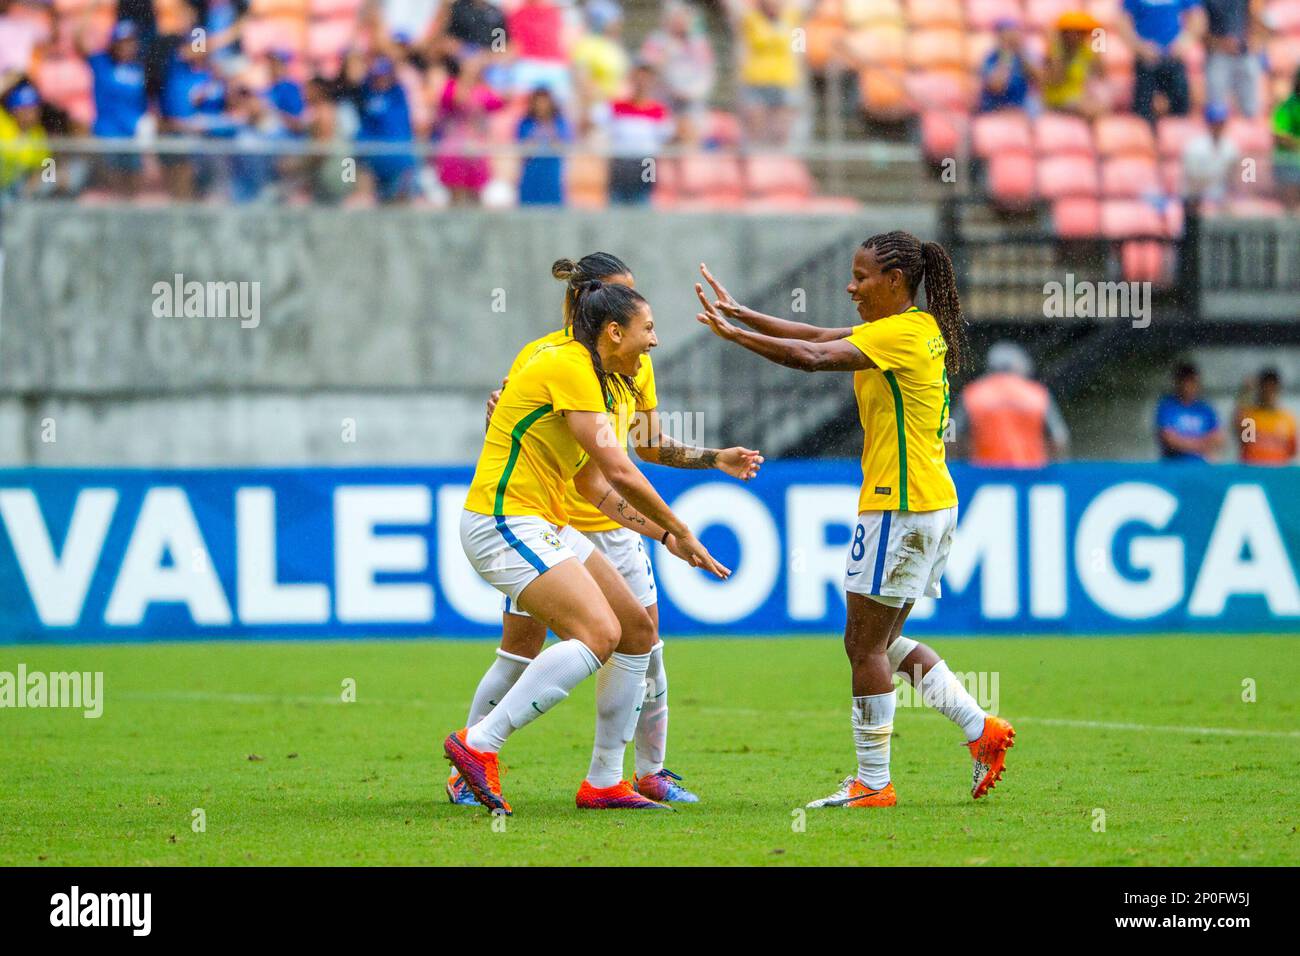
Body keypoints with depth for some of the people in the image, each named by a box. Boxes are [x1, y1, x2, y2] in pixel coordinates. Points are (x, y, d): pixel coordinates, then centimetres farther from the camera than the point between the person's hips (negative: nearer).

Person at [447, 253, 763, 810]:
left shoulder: (635, 363, 6)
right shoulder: (542, 356, -10)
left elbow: (650, 447, 16)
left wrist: (717, 460, 6)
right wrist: (497, 413, -28)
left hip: (613, 527, 5)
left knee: (646, 647, 2)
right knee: (519, 654, -5)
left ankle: (650, 773, 15)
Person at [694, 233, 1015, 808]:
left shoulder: (900, 335, -15)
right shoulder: (918, 329, 14)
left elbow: (813, 357, -26)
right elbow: (819, 337, 14)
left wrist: (733, 333, -21)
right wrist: (741, 315, 8)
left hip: (901, 508, -10)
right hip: (931, 503, 10)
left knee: (865, 644, -3)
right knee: (882, 641, 16)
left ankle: (873, 783, 1)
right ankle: (982, 730, 11)